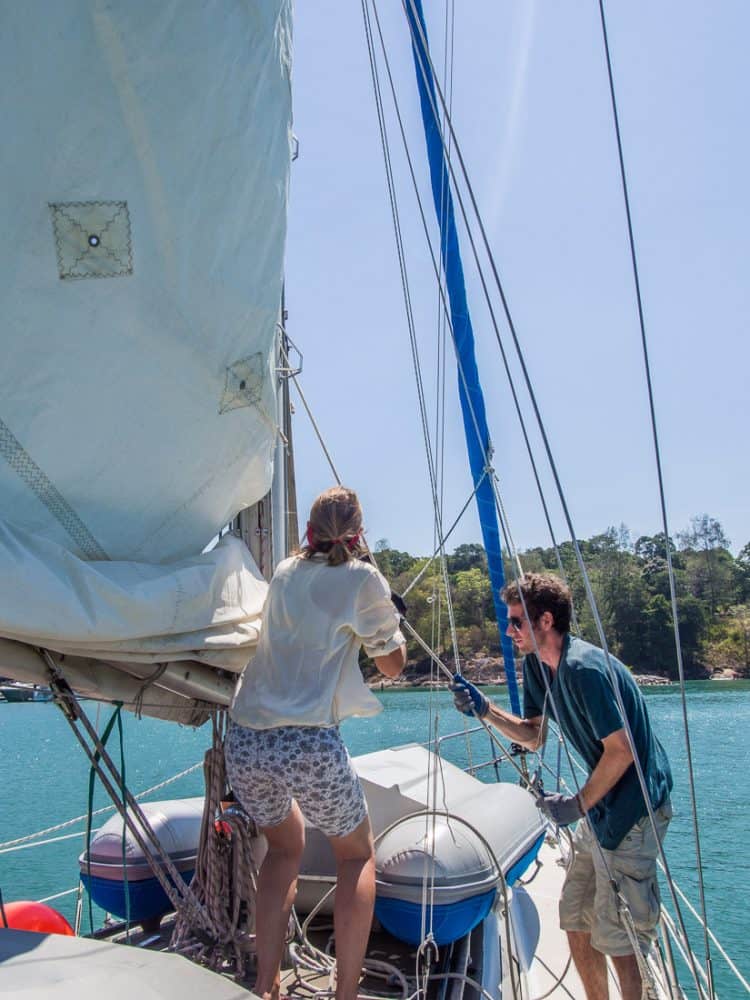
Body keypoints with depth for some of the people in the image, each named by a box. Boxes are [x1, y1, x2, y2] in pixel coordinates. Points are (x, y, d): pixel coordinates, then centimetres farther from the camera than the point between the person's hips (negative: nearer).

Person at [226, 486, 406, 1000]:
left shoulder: (285, 572, 14)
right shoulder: (363, 579, -1)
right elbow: (393, 664, 9)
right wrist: (388, 613, 22)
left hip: (245, 740, 5)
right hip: (309, 744, -5)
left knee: (285, 847, 29)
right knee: (358, 854, 20)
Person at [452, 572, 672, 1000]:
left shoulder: (585, 668, -24)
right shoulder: (537, 665, 5)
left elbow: (621, 749, -23)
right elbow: (534, 736, 11)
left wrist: (579, 805, -14)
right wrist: (485, 709, -4)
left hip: (635, 807, -10)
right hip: (603, 805, 10)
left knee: (617, 937, -2)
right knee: (576, 920, 16)